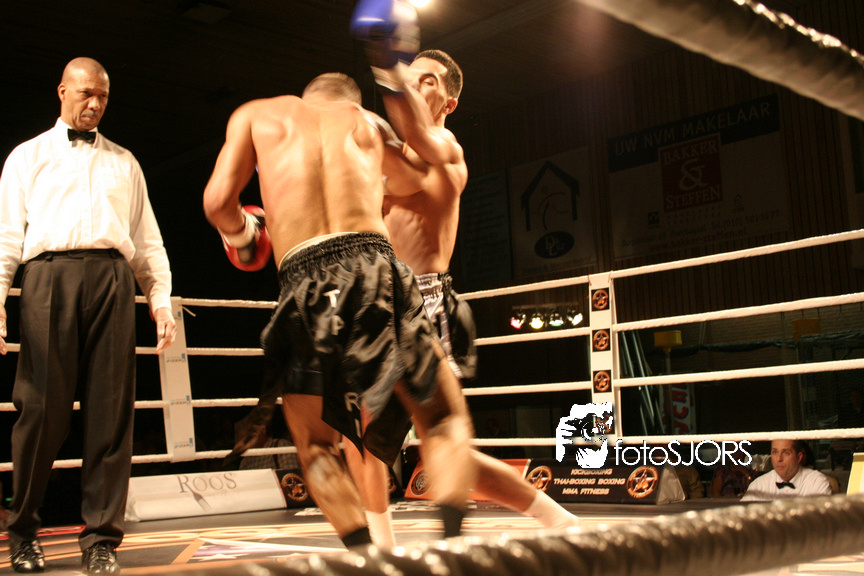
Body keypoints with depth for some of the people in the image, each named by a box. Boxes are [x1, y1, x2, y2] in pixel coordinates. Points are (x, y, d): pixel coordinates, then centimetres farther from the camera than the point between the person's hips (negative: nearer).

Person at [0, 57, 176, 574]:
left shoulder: (124, 162, 26)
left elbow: (148, 239, 21)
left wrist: (162, 300, 10)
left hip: (113, 280, 2)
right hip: (49, 275, -2)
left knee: (111, 411, -3)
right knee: (43, 407, -5)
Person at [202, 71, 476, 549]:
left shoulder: (258, 114, 21)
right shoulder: (365, 122, 26)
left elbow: (218, 201, 9)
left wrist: (243, 234, 29)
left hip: (305, 284, 0)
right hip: (376, 268, 1)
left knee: (315, 445, 20)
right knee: (444, 419, 16)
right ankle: (452, 537, -6)